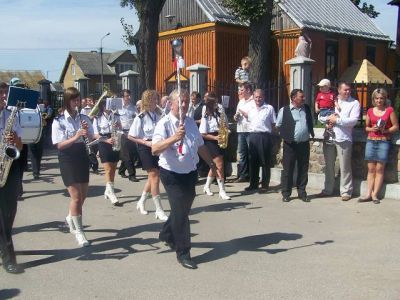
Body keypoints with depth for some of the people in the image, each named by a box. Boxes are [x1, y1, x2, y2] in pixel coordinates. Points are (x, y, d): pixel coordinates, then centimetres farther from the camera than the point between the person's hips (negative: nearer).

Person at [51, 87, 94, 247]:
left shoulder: (84, 118, 4)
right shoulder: (59, 121, -9)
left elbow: (91, 139, 5)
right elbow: (59, 145, -15)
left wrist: (87, 131, -15)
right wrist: (75, 137, -30)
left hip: (82, 157, 5)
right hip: (67, 159, -5)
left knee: (83, 195, 15)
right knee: (76, 196, -8)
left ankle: (71, 218, 43)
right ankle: (78, 231, 4)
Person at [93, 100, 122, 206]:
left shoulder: (115, 117, 7)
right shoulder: (98, 118, 0)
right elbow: (96, 134, -5)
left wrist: (118, 127, -14)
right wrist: (107, 140, -20)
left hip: (115, 144, 4)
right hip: (104, 144, -4)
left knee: (113, 169, 10)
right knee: (108, 170, -11)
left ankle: (108, 191, 24)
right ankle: (111, 193, -15)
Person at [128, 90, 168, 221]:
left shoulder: (159, 114, 4)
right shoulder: (141, 117, -9)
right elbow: (130, 136, -8)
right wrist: (146, 142, -16)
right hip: (146, 149, -6)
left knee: (153, 177, 15)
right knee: (154, 177, -7)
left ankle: (141, 202, 35)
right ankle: (159, 210, -1)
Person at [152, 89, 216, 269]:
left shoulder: (191, 123, 8)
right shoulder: (165, 124, -16)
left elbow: (200, 146, 21)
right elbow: (155, 149, -31)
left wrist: (211, 163, 26)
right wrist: (174, 138, -43)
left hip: (190, 173, 7)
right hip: (172, 174, -7)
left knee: (184, 209, 18)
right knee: (180, 211, -8)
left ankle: (167, 235, 43)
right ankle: (183, 253, 3)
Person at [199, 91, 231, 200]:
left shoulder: (218, 113, 8)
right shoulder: (206, 116, -9)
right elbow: (203, 134, -11)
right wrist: (215, 137, -20)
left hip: (218, 141, 7)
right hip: (210, 142, -7)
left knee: (215, 166, 13)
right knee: (219, 165, -11)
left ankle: (207, 187, 29)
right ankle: (222, 191, -5)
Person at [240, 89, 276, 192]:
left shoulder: (269, 108, -1)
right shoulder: (251, 110, 15)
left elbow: (274, 124, 1)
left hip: (264, 136, -5)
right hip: (253, 136, 5)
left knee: (265, 162, 2)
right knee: (253, 161, 9)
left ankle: (265, 184, 10)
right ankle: (253, 184, 19)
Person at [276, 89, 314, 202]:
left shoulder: (307, 109, 10)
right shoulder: (284, 110, -3)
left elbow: (310, 123, 21)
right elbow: (278, 126, 4)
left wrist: (311, 133, 13)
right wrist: (286, 135, 2)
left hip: (304, 144, 4)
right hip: (290, 145, -4)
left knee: (303, 169, 8)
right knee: (288, 169, 1)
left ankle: (302, 192, 18)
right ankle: (286, 193, 10)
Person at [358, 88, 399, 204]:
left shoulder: (390, 110, 1)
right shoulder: (370, 111, 10)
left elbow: (396, 126, 1)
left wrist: (385, 130, -14)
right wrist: (372, 129, -4)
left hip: (384, 141, -3)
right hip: (371, 141, 3)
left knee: (379, 168, -3)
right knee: (371, 169, 3)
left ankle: (375, 194, 1)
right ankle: (368, 194, 4)